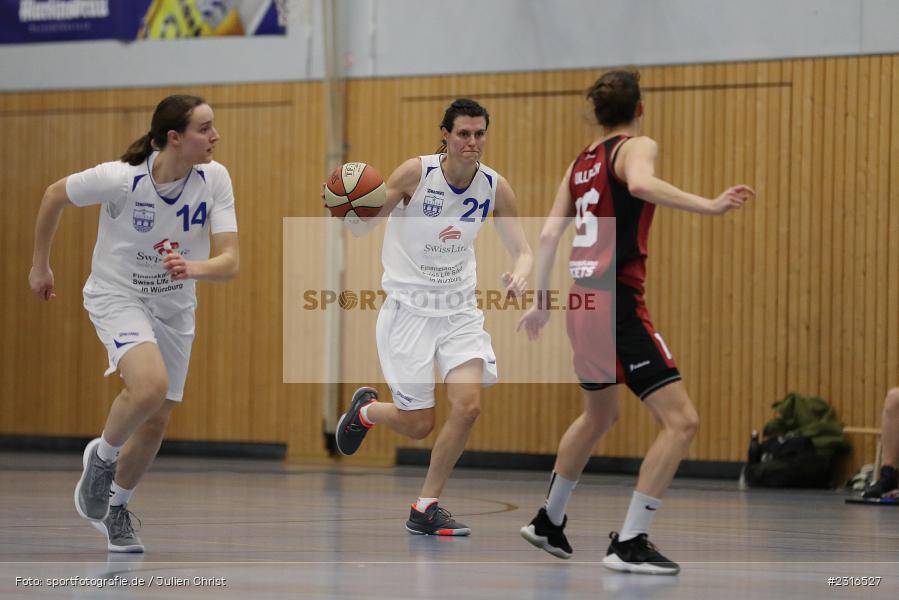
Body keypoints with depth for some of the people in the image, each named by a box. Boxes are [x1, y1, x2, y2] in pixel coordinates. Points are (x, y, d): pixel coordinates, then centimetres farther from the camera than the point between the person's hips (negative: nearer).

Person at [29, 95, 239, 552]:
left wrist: (193, 268, -41)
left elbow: (229, 261, -19)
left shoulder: (215, 179, -16)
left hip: (174, 305, 5)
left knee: (156, 421, 8)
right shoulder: (119, 178, -25)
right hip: (117, 295, -4)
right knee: (150, 384, -30)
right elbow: (54, 195, -6)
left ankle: (116, 508, 34)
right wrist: (40, 265, 5)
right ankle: (101, 458, 0)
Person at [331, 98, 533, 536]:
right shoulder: (415, 173, -14)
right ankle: (366, 409, 33)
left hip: (459, 309, 4)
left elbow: (521, 249, 0)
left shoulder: (495, 187, -3)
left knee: (467, 405, -15)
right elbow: (361, 228, -8)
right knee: (418, 425, -4)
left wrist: (520, 274, -24)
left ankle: (426, 509, 1)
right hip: (408, 307, -4)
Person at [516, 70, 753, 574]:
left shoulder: (581, 163, 15)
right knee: (681, 420, -9)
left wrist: (542, 301, 24)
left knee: (600, 415, 32)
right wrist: (708, 207, -35)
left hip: (583, 303, 9)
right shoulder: (637, 146, -5)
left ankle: (550, 521, 42)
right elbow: (640, 184, -29)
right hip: (617, 305, -9)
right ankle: (630, 544, -15)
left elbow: (549, 235, 14)